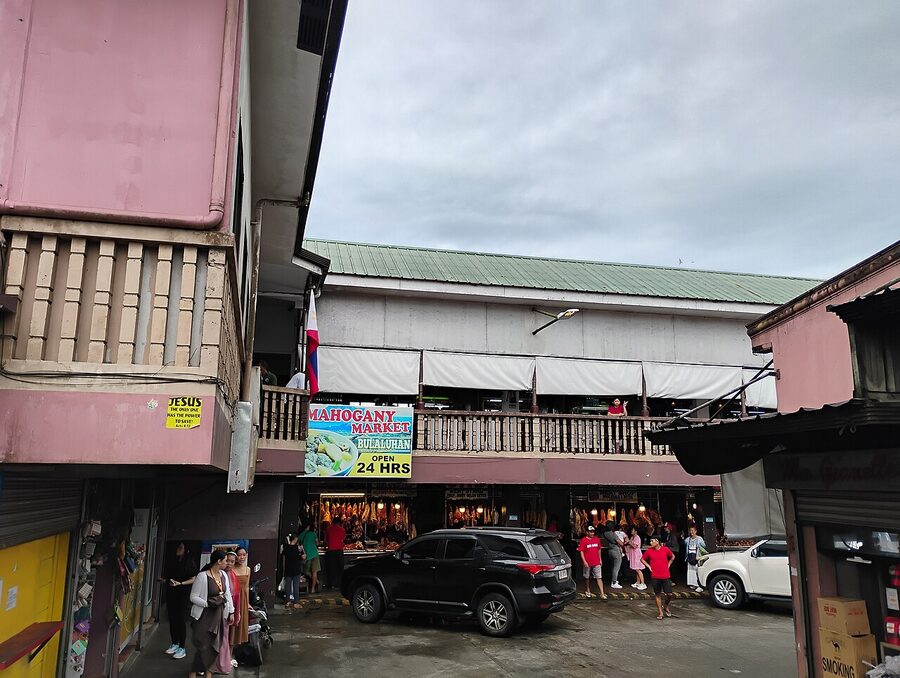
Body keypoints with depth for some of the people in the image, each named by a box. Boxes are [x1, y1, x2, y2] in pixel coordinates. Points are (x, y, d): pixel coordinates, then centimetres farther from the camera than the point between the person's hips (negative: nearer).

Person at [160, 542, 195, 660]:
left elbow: (193, 579, -6)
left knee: (181, 619, -4)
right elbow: (166, 575, 17)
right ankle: (174, 644, 24)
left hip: (183, 594, -5)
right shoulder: (171, 560, 6)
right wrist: (163, 579, -3)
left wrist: (180, 583, -16)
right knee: (172, 618, 10)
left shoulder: (190, 562, -6)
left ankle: (182, 648, 1)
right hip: (171, 593, 5)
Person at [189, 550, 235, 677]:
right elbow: (193, 597, -14)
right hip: (205, 615, -6)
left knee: (214, 646, 10)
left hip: (219, 615, 6)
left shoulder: (223, 575, 3)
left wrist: (231, 612, 12)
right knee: (204, 646, -3)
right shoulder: (202, 576, -17)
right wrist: (208, 603, -24)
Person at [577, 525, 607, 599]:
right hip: (587, 563, -3)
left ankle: (602, 593, -6)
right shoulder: (583, 540, -9)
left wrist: (600, 560, 15)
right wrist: (584, 561, -16)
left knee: (599, 578, -4)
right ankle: (587, 591, 30)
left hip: (596, 563, 3)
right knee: (587, 578, 13)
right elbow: (581, 551, -9)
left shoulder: (597, 539, 5)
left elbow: (599, 550, 16)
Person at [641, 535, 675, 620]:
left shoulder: (665, 549, -3)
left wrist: (668, 565, 7)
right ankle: (660, 612, 16)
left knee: (669, 594, -1)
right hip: (655, 577, 0)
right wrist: (648, 566, 1)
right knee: (657, 595, 5)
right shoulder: (649, 551, -2)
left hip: (666, 576, 0)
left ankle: (665, 606, 27)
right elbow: (642, 559, 12)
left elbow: (672, 557, 15)